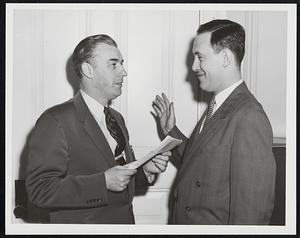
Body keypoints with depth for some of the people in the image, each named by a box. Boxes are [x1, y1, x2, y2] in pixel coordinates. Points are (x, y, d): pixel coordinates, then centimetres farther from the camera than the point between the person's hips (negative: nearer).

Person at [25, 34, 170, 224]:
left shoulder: (117, 118, 7)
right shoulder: (55, 121, -18)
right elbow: (39, 189, -23)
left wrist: (145, 170, -7)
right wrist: (104, 182, -28)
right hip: (81, 223, -7)